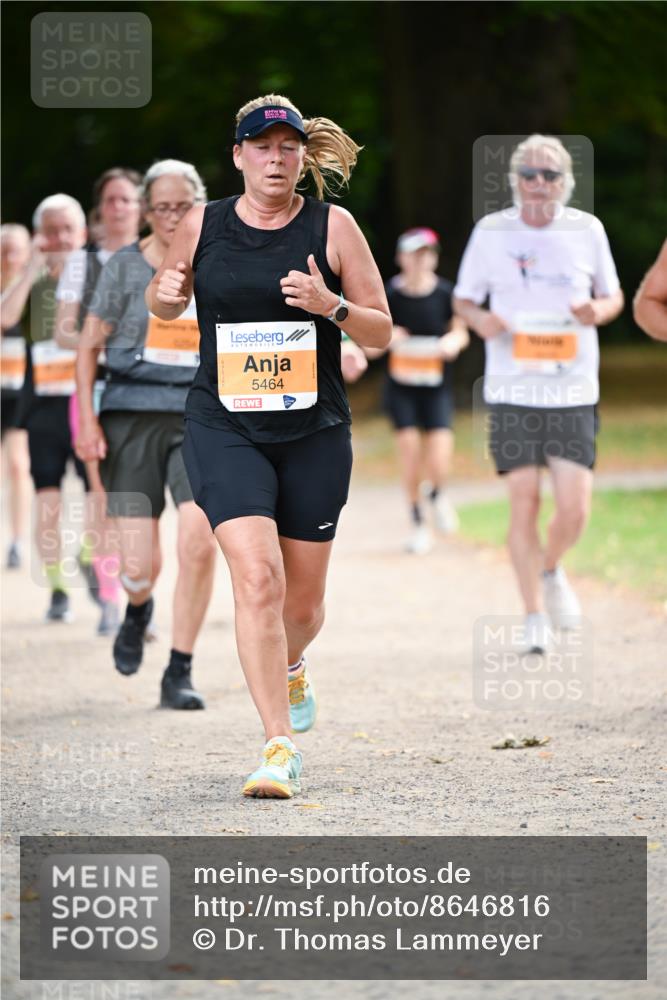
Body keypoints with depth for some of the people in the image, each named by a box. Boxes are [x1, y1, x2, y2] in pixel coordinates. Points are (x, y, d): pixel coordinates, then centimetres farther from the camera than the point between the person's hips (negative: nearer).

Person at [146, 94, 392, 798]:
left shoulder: (332, 226, -1)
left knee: (303, 600, 10)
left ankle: (289, 668, 47)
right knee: (258, 577, -20)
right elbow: (165, 304, 18)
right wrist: (165, 291, -5)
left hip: (315, 433, 1)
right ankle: (279, 747, -18)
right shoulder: (202, 226, 2)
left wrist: (331, 305, -18)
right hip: (224, 429, -1)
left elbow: (380, 333, 1)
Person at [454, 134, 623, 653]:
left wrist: (598, 311, -9)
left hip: (573, 390, 1)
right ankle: (535, 617, 10)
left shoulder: (587, 230, 4)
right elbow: (463, 299, 12)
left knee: (575, 508, -5)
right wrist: (480, 319, -11)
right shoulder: (491, 231, 3)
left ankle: (551, 569, 28)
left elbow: (613, 296, 14)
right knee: (524, 502, -4)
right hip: (512, 391, -1)